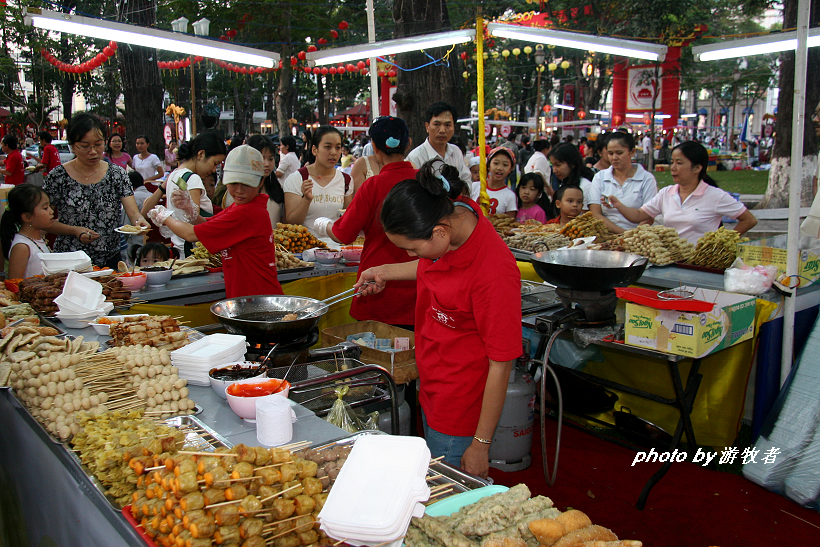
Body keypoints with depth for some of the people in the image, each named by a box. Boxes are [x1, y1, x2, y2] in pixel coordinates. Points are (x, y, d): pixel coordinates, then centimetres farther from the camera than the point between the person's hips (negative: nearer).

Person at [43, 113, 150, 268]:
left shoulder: (117, 174, -1)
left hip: (110, 260, 2)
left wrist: (139, 220, -31)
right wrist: (75, 231, -19)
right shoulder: (58, 176, -6)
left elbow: (133, 212, -9)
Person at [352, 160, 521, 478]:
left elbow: (500, 365, -23)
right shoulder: (453, 213, -7)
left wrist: (481, 444, -16)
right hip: (431, 392, 8)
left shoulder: (496, 275, -31)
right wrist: (387, 272, 13)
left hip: (461, 413, -8)